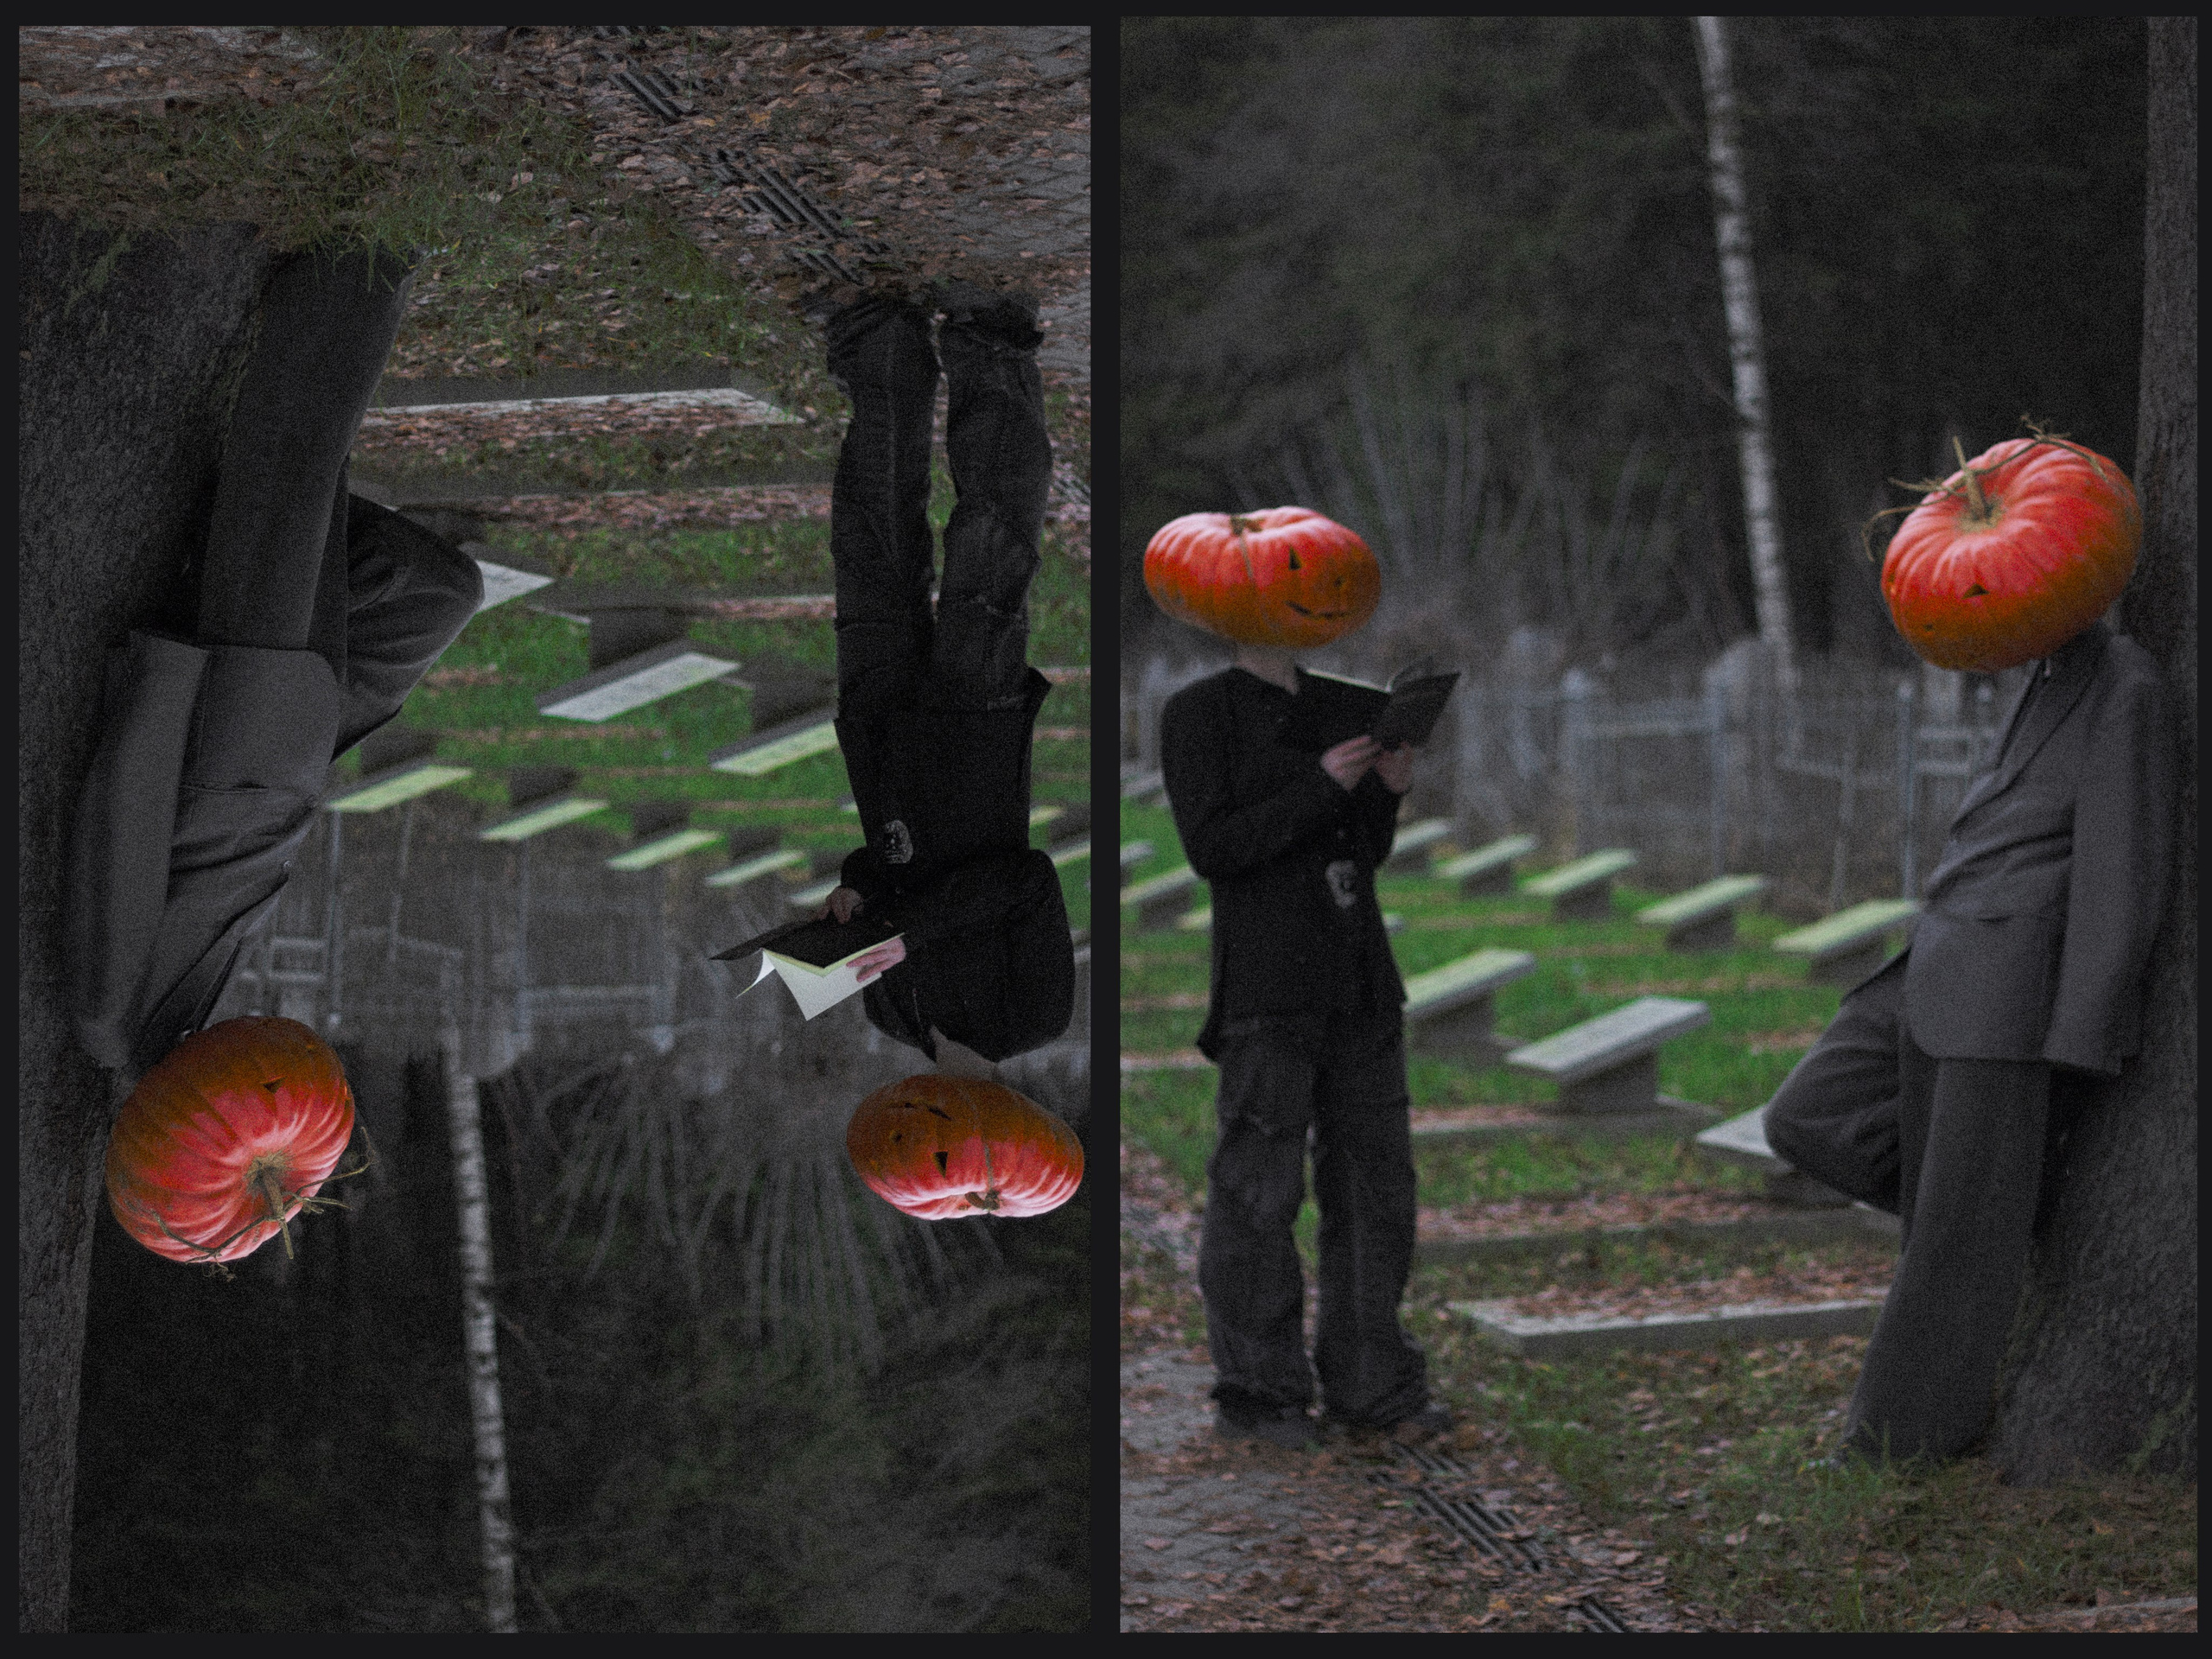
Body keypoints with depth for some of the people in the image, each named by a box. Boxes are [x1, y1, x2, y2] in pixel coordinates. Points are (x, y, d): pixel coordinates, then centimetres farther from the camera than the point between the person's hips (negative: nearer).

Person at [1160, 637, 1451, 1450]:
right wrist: (1323, 787, -17)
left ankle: (1369, 1383, 11)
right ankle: (1254, 1392, 8)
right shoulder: (1197, 713, -3)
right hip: (1267, 981, -6)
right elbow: (1211, 849, -12)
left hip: (1360, 981, 6)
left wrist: (1387, 790, -2)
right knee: (1259, 1192, -3)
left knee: (1376, 1178, 4)